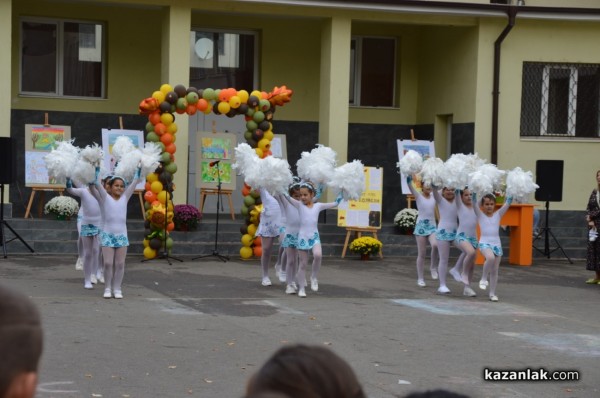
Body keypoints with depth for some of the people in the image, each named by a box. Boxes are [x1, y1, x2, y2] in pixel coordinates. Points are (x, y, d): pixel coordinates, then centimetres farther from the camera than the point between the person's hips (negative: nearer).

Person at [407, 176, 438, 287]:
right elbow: (410, 186, -17)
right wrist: (409, 177, -31)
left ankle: (433, 267, -4)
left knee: (435, 245, -27)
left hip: (432, 226, 2)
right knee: (421, 254, 0)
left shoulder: (434, 196, 7)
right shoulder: (418, 196, -2)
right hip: (421, 225, -2)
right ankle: (420, 278, 10)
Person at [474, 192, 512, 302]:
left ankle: (492, 293, 13)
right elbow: (474, 202, -7)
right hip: (484, 243, -3)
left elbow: (508, 203, 4)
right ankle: (483, 278, -14)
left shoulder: (498, 214, 10)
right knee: (490, 257, -34)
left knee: (494, 271, 4)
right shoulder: (480, 215, 4)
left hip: (497, 244, 3)